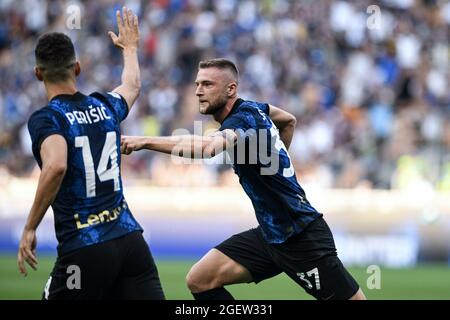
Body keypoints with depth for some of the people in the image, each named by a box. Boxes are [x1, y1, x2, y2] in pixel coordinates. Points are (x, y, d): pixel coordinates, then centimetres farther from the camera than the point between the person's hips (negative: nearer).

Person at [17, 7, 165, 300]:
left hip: (84, 250, -5)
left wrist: (30, 228, -16)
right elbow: (132, 86, 38)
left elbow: (56, 166, -24)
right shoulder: (106, 106, 13)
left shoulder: (44, 119, -4)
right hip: (130, 240, 5)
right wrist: (130, 47, 58)